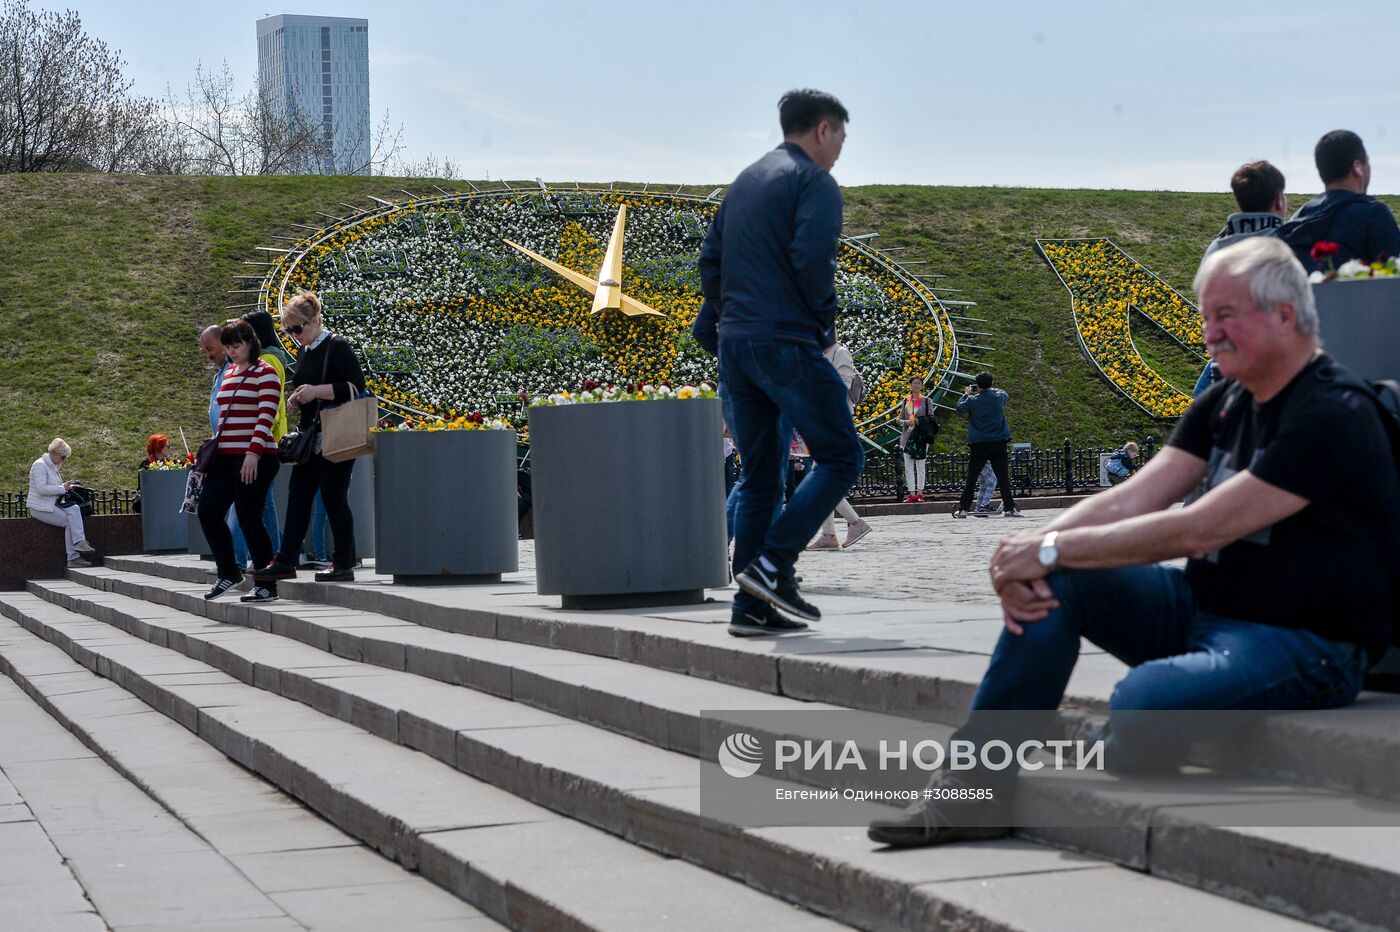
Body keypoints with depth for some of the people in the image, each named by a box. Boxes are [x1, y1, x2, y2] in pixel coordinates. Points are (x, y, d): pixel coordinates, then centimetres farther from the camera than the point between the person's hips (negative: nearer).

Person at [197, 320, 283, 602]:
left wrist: (254, 454, -22)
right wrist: (214, 448, 21)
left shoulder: (265, 373, -7)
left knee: (249, 519, -7)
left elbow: (265, 418, -15)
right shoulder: (228, 374, 18)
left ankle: (268, 586, 1)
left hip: (254, 457, -8)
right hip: (225, 456, 8)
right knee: (208, 511, 1)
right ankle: (228, 573, 14)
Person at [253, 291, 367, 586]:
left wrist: (317, 391, -22)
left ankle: (344, 564, 3)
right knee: (298, 496, 5)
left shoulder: (337, 347, -10)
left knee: (334, 497, -5)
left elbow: (356, 385, -16)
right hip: (310, 437, 8)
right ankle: (286, 560, 7)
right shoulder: (304, 354, 15)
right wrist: (295, 399, 5)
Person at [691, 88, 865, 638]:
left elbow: (710, 258, 17)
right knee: (840, 458, 0)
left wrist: (725, 323, 18)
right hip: (786, 344, -8)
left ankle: (750, 607, 7)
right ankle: (772, 565, -12)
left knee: (759, 477, 11)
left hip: (733, 344, 8)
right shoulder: (815, 182, -6)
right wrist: (824, 323, -4)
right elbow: (811, 259, -19)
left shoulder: (745, 180, 20)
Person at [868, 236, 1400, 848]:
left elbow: (1198, 529, -23)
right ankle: (974, 790, -8)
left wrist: (1052, 549, -19)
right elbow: (1132, 499, 3)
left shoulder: (1333, 415, -17)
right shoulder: (1225, 404, 12)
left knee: (1147, 699, -35)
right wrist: (1031, 551, -16)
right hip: (1204, 608, 9)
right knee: (1054, 582, -8)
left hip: (1308, 644, -9)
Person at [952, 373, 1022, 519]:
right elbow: (1005, 394, 23)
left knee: (971, 478, 6)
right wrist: (990, 389, 31)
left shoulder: (972, 400, -6)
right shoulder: (999, 397, -2)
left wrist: (966, 394, 26)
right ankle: (1009, 508, -4)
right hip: (998, 443, 1)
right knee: (1003, 477, 1)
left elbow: (960, 408, 13)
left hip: (978, 445, -1)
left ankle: (963, 508, 5)